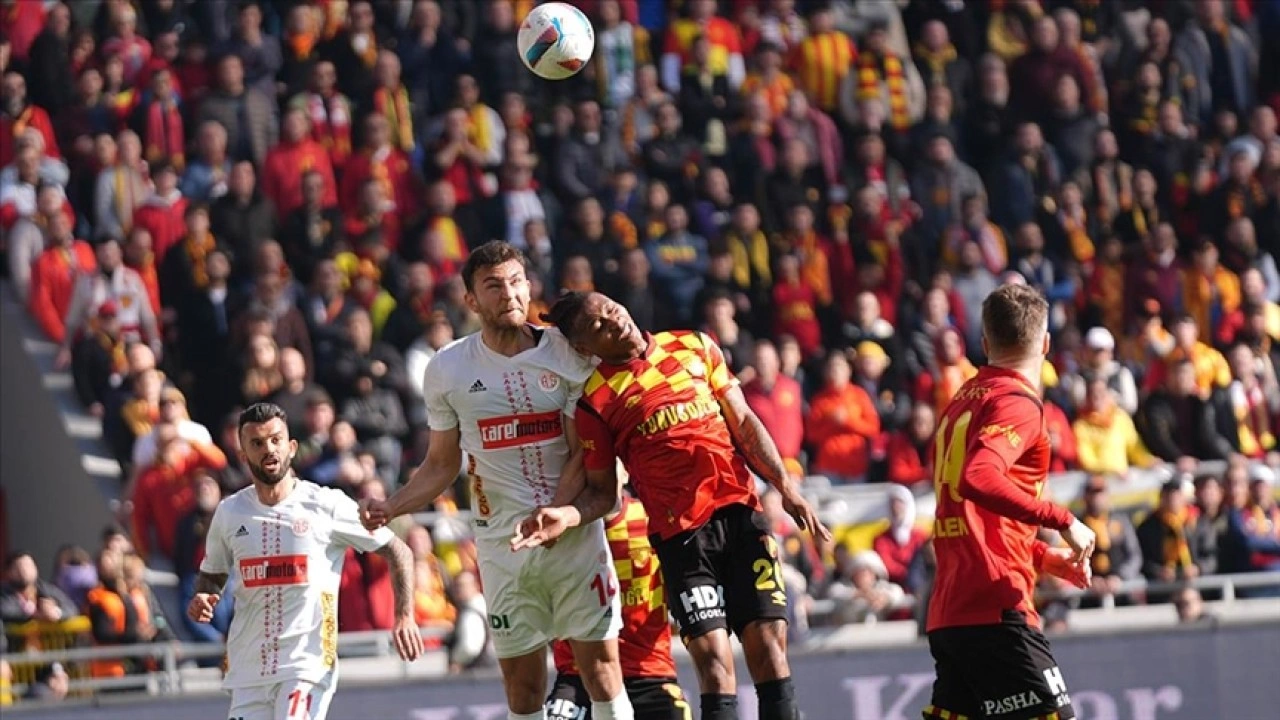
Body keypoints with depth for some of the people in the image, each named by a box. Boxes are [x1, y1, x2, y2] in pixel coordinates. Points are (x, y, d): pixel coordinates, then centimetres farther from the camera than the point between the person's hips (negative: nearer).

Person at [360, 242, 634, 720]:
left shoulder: (567, 352, -2)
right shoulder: (447, 370, 3)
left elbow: (583, 455, -2)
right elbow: (441, 465, 13)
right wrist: (390, 508, -3)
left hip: (574, 532, -1)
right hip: (500, 541, 1)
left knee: (601, 664, -4)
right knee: (521, 680, 1)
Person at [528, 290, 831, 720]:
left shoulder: (694, 347, 11)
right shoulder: (597, 399, 2)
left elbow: (743, 422, 15)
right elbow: (603, 492, 6)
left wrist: (785, 485, 6)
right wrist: (567, 516, -14)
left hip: (740, 511, 3)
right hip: (681, 534, -3)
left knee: (769, 640, -2)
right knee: (713, 658, -11)